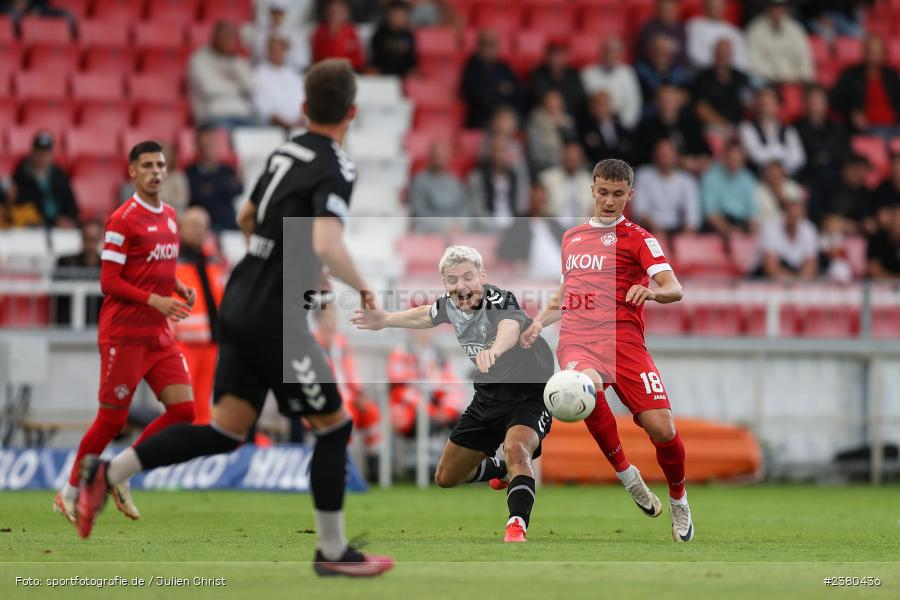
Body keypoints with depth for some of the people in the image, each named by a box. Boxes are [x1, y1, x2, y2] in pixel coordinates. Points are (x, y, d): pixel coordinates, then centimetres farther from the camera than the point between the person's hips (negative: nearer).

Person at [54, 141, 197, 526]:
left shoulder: (170, 216, 13)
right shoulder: (123, 220, -11)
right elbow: (109, 282, -15)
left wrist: (181, 289, 5)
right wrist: (155, 300, -24)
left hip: (159, 335, 7)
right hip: (123, 334, -7)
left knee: (183, 408, -3)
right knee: (112, 419, -3)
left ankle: (121, 478, 11)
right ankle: (70, 494, 14)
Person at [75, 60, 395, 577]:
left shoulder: (287, 152, 12)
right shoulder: (335, 169, -14)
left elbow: (247, 218, 27)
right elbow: (327, 244, -30)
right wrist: (363, 289, -14)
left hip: (241, 302, 8)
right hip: (275, 316, -8)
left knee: (226, 431, 8)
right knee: (334, 425, 4)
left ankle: (107, 474, 2)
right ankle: (333, 551, 11)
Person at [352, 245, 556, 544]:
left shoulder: (500, 301, -27)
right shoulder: (449, 305, -5)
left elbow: (511, 327, -53)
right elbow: (425, 316, 21)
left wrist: (495, 349, -75)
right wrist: (385, 320, 32)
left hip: (529, 393, -8)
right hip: (487, 396, 8)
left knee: (515, 448, -39)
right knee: (446, 477, 14)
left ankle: (517, 526, -44)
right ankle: (500, 469, 43)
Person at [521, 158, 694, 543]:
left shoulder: (637, 238, 6)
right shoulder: (571, 238, 23)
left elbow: (674, 289, -7)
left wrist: (653, 292, -29)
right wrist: (540, 320, 17)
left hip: (623, 339, -2)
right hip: (576, 340, 2)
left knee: (661, 428, -15)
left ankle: (678, 501, 16)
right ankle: (626, 475, -14)